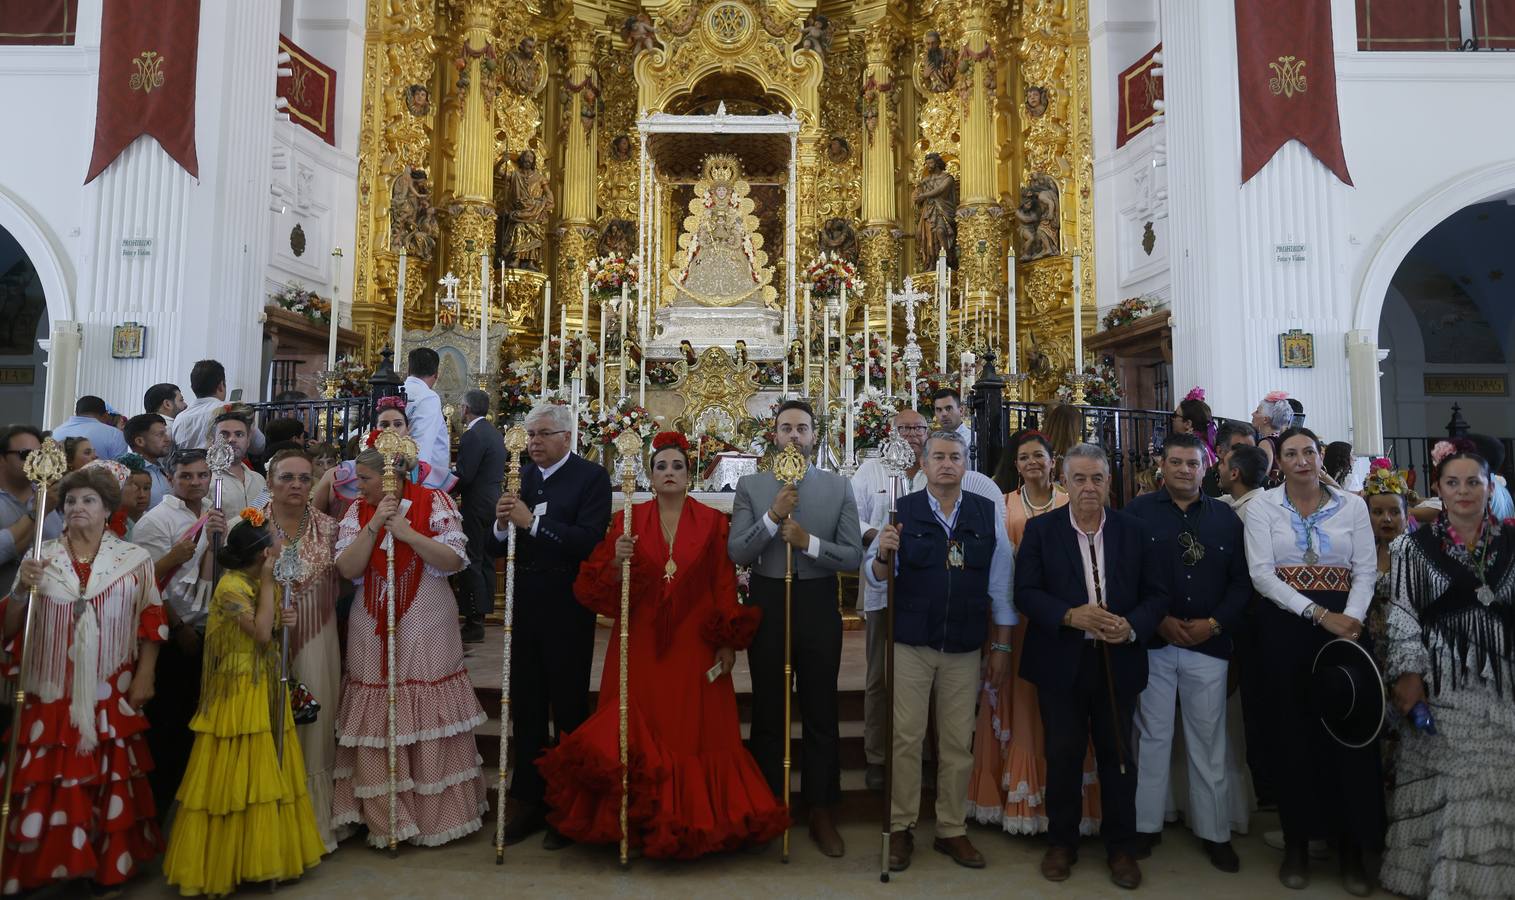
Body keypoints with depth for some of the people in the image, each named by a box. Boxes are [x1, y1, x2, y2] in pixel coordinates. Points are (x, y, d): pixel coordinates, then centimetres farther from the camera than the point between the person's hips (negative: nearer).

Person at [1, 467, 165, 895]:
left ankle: (109, 866, 21)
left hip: (111, 696, -1)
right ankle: (39, 865, 20)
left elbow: (151, 620, 3)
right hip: (51, 694, 1)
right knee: (46, 783, 2)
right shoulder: (40, 559, 5)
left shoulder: (134, 559, 3)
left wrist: (144, 675, -2)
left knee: (110, 780, 7)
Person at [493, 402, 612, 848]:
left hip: (567, 610, -5)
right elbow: (500, 548, 7)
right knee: (526, 707, 16)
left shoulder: (591, 477, -9)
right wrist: (503, 526, -14)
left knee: (568, 710, 8)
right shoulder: (521, 476, 7)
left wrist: (532, 522, -25)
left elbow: (590, 540, -22)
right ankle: (529, 801, 31)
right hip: (525, 606, 5)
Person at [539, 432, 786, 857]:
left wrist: (728, 643, -6)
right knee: (638, 732, 1)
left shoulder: (712, 522, 3)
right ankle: (642, 820, 17)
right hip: (641, 647, 1)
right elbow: (599, 588, 1)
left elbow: (725, 586, 0)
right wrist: (617, 561, -18)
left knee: (695, 732, 2)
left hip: (694, 646, 0)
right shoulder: (629, 520, 5)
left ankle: (695, 819, 18)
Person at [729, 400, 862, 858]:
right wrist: (773, 516, -21)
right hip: (767, 606, 0)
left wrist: (808, 541, -19)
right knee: (767, 714, 14)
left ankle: (822, 814, 27)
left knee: (821, 715, 11)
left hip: (818, 608, 0)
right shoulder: (750, 485, -1)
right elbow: (736, 553, -9)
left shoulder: (838, 487, -1)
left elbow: (854, 557, -6)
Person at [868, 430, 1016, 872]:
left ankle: (952, 830, 24)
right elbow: (875, 577, -3)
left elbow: (1000, 583, 5)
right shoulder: (902, 510, -2)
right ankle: (901, 829, 17)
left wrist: (1002, 645, 5)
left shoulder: (989, 514, 2)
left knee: (958, 742, 10)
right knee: (906, 738, 3)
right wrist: (883, 554, -25)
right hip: (910, 644, -1)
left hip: (964, 648, 2)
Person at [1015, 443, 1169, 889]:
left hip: (1118, 661, 1)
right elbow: (1026, 592, -6)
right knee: (1063, 755, 10)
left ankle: (1121, 846, 29)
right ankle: (1061, 842, 27)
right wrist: (1070, 616, -21)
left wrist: (1133, 627, -15)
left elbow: (1156, 593, 3)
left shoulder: (1133, 530, 3)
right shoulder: (1040, 529, -1)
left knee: (1117, 755, 12)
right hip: (1060, 662, -1)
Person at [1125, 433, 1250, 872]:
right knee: (1153, 736, 7)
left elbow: (1242, 581, 7)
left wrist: (1214, 623, -7)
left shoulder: (1225, 517, 7)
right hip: (1153, 643, -2)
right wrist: (1159, 621, -11)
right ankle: (1146, 825, 20)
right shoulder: (1138, 512, -1)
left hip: (1209, 643, 2)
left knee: (1209, 741, 9)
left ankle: (1214, 831, 23)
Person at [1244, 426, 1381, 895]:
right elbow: (1261, 573, -9)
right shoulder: (1262, 506, -1)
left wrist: (1352, 619, -15)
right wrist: (1320, 614, -16)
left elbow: (1366, 570, 1)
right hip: (1285, 626, -1)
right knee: (1292, 732, 5)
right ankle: (1297, 842, 18)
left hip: (1343, 624, 1)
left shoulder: (1352, 505, 4)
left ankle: (1352, 846, 17)